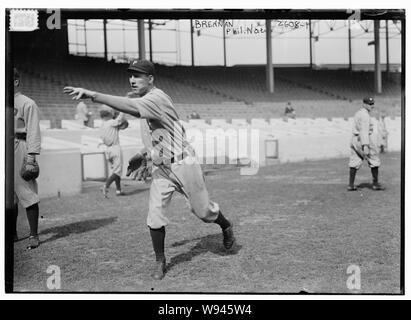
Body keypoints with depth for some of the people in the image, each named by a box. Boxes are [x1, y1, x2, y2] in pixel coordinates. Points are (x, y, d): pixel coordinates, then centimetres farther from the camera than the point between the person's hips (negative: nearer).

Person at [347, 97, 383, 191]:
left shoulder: (358, 113, 16)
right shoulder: (365, 115, -15)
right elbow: (364, 130, -24)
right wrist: (365, 146, -30)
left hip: (354, 139, 9)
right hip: (363, 140, -9)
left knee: (354, 162, 8)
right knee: (374, 161, 4)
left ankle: (351, 185, 6)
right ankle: (375, 184, 9)